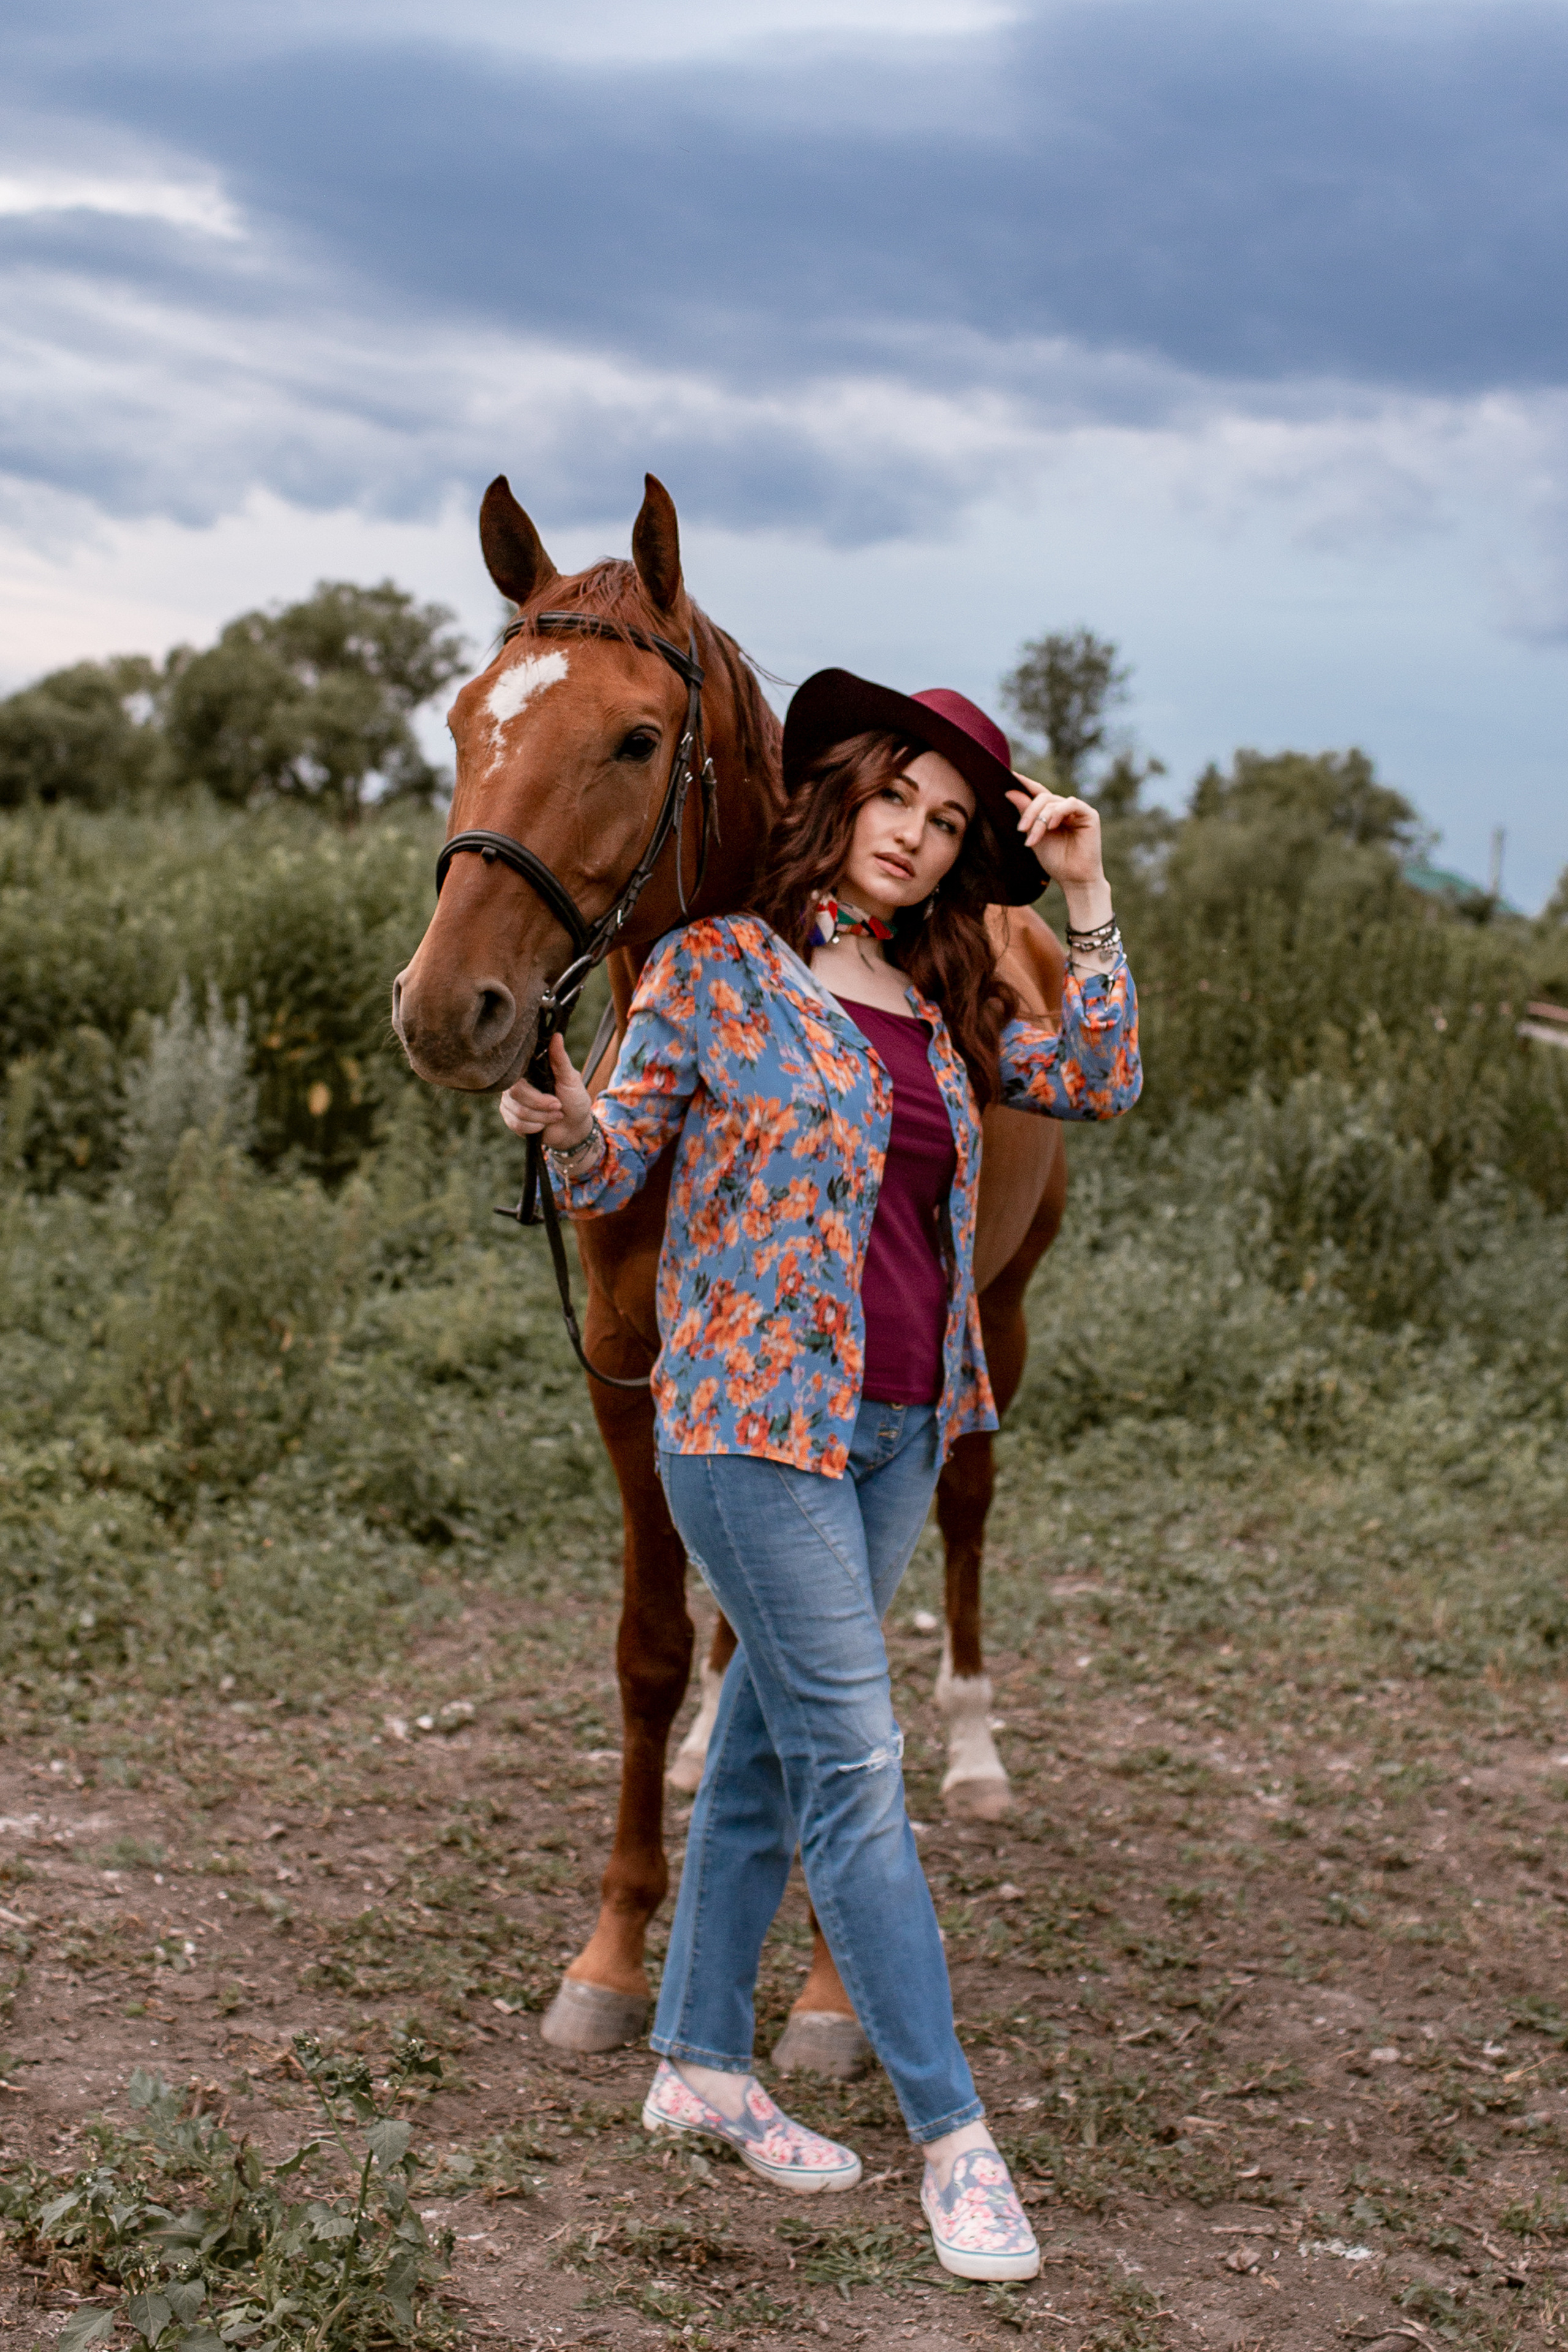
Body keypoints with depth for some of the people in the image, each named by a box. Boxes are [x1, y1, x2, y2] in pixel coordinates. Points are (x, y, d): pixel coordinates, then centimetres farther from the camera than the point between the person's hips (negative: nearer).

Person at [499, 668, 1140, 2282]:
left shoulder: (942, 1002, 13)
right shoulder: (716, 967, -3)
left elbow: (1100, 1083, 7)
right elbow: (615, 1177, -2)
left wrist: (1087, 899, 2)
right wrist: (568, 1125, -24)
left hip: (899, 1423, 6)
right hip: (753, 1410, -6)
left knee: (773, 1737, 15)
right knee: (852, 1760, -4)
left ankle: (702, 2059, 28)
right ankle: (952, 2132, 4)